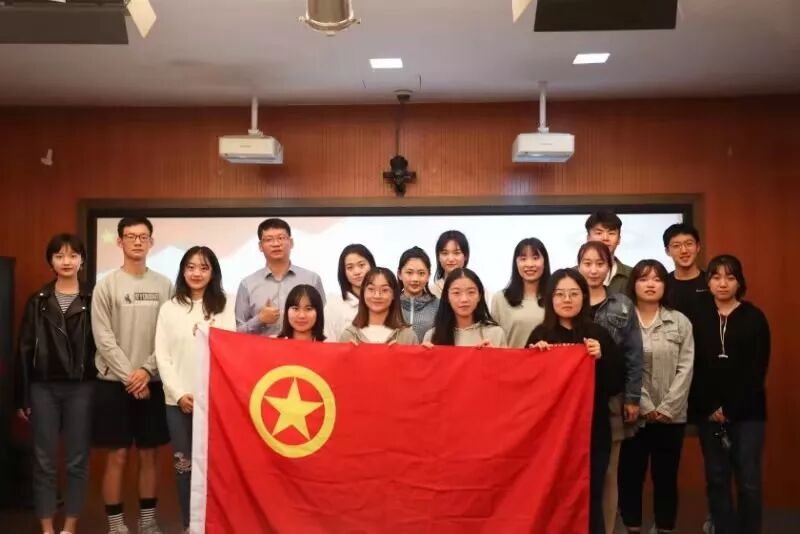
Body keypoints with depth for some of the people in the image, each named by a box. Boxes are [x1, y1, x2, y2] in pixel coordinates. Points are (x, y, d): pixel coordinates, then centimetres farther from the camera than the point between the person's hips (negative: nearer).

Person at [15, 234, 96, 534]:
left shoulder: (92, 301, 1)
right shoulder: (38, 302, 6)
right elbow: (25, 350, 6)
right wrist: (22, 396, 2)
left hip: (80, 388, -1)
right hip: (43, 388, 2)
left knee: (77, 461, 4)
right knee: (44, 461, 5)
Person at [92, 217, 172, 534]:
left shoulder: (163, 285, 4)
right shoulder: (106, 286, -2)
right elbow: (104, 340, -7)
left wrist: (146, 370, -11)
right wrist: (129, 376, -13)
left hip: (153, 382, 2)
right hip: (115, 383, -2)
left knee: (149, 454, 9)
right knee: (118, 455, 2)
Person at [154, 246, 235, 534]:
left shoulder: (225, 307, 6)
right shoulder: (169, 308, 8)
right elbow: (162, 356, 4)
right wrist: (179, 393, -7)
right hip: (178, 399, 1)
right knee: (184, 465, 5)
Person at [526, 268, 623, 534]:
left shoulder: (599, 335, 1)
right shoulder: (540, 335, 0)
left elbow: (615, 386, 0)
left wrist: (601, 359, -15)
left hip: (593, 431, 0)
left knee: (591, 500, 6)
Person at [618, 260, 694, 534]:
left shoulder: (680, 322, 5)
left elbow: (685, 368, 0)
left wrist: (667, 408, -9)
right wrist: (644, 406, -12)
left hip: (671, 416, 1)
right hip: (633, 413, -1)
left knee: (666, 476, 9)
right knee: (631, 475, 5)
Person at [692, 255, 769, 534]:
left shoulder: (754, 318, -1)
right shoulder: (700, 319, 4)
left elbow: (757, 369, -5)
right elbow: (695, 368, 1)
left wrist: (730, 409, -10)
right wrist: (710, 407, -9)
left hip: (747, 412, -2)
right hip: (709, 413, 2)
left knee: (748, 482, -1)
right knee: (716, 479, 7)